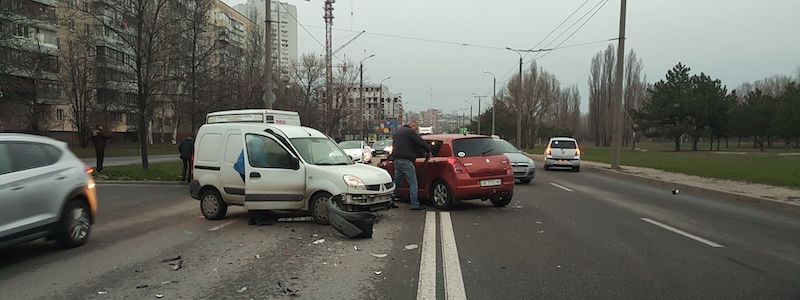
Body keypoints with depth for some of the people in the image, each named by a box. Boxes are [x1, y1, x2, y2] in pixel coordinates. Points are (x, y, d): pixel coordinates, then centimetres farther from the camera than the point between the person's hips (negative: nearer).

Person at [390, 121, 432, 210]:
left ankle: (390, 201, 18)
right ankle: (415, 205, -6)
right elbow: (421, 143, -11)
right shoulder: (410, 132, -5)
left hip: (396, 160, 9)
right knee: (413, 183, -5)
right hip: (406, 161, -9)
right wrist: (428, 151, 7)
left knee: (396, 182, 17)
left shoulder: (397, 132, 23)